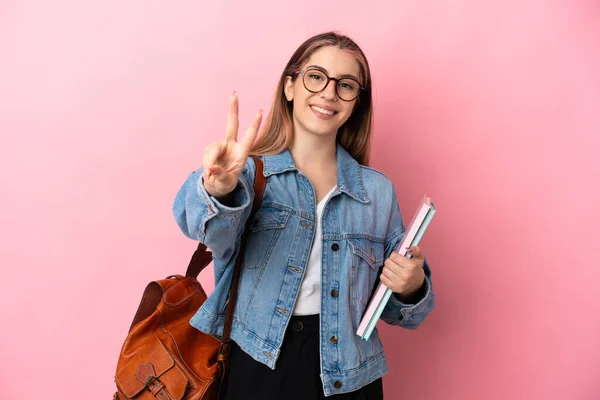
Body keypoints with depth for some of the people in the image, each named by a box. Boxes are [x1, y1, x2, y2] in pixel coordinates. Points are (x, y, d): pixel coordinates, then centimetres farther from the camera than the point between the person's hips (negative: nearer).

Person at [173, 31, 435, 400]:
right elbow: (217, 231, -27)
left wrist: (410, 289, -13)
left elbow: (393, 306, 8)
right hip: (256, 367, -2)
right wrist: (220, 190, -47)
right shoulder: (251, 171, -6)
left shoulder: (378, 192, 0)